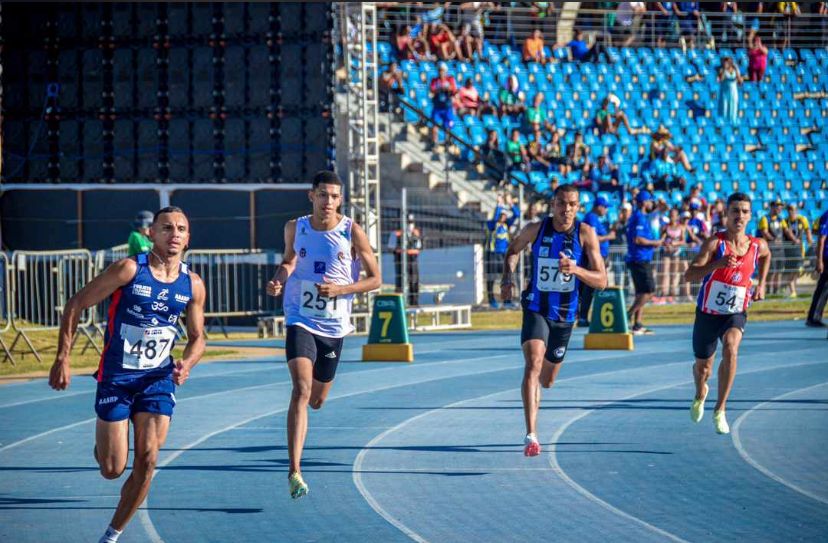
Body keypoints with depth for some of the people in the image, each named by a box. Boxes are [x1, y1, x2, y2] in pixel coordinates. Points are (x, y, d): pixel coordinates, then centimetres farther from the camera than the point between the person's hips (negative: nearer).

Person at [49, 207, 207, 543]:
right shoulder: (129, 270, -13)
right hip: (116, 377, -3)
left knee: (147, 459, -9)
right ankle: (102, 444, 35)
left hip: (158, 378, 3)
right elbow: (75, 305, -8)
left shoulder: (193, 285, 1)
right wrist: (62, 359, -13)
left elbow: (197, 337, 14)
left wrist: (187, 363, -9)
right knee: (112, 469, -3)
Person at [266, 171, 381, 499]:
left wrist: (341, 289, -17)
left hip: (334, 326, 1)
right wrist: (279, 280, -3)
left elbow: (375, 279, -2)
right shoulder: (295, 228, -1)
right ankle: (294, 471, -25)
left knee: (316, 400, 14)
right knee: (301, 389, -21)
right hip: (300, 321, -1)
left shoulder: (352, 233, -7)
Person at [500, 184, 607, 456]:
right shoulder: (536, 229, -8)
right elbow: (514, 249, 15)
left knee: (547, 380, 16)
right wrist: (507, 276, -2)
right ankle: (531, 436, -31)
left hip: (565, 315, 2)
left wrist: (576, 270, -33)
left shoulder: (586, 234, -11)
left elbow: (601, 281, -14)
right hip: (536, 309, -2)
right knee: (533, 363, -26)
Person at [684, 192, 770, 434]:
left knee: (730, 349, -30)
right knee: (703, 368, 13)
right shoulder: (715, 242, -16)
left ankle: (720, 410, -20)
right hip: (708, 313, -1)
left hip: (736, 313, 1)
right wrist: (717, 264, -40)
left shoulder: (758, 246, -4)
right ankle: (700, 394, 52)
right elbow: (689, 275, -26)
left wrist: (761, 284, 13)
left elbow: (766, 256, 24)